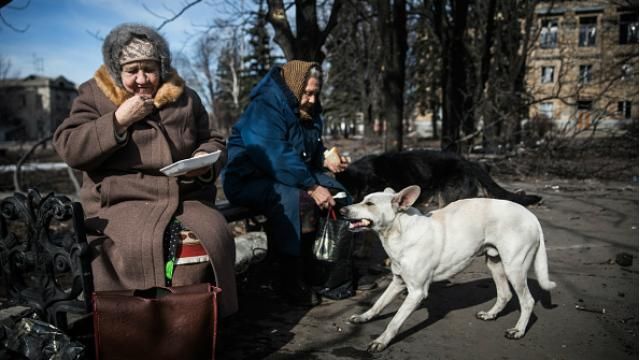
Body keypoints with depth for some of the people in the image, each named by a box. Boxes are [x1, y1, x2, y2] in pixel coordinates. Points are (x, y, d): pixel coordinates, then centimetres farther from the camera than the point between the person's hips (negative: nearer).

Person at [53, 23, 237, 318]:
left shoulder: (185, 98, 14)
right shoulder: (94, 96, 8)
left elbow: (213, 141, 20)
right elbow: (68, 149, -2)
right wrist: (119, 120, -11)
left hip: (186, 201, 2)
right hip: (121, 204, -2)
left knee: (212, 239, -27)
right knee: (148, 247, -34)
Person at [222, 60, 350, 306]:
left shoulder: (308, 114, 9)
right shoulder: (264, 110, -19)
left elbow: (310, 154, 20)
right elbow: (276, 158, -31)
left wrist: (327, 163, -2)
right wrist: (312, 187, -33)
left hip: (291, 177, 9)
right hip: (249, 180, -9)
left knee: (337, 193, -5)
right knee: (298, 200, -35)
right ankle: (293, 282, -25)